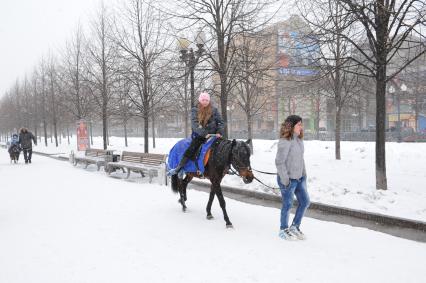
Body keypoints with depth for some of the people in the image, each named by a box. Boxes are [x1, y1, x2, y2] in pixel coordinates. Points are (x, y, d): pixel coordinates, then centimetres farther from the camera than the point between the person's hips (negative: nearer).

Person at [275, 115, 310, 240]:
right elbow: (279, 162, -19)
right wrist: (285, 179, -18)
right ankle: (283, 230, 25)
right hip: (288, 179, -8)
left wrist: (304, 174, 13)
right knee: (288, 204, 4)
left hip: (300, 178, 8)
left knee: (305, 202, 13)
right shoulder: (285, 141, -18)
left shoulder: (299, 139, 7)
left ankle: (294, 227, 29)